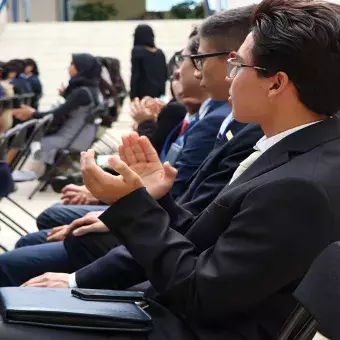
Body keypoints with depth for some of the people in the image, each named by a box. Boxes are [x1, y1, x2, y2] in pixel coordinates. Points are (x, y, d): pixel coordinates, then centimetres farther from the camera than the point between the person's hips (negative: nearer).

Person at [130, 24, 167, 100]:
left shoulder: (137, 51, -5)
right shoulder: (160, 53, 12)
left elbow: (135, 75, -9)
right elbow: (165, 75, 13)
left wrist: (133, 97, -8)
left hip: (144, 93, -5)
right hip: (159, 94, 5)